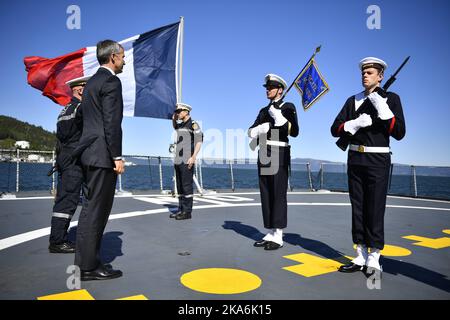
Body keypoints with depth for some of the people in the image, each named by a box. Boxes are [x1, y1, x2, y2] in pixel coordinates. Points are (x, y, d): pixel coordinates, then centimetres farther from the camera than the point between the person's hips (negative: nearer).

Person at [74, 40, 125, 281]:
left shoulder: (92, 81, 20)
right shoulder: (110, 82, -9)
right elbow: (112, 123, -17)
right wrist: (117, 157, -16)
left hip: (90, 153, 10)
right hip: (103, 155, -10)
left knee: (91, 209, 13)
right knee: (96, 210, -4)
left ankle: (85, 261, 22)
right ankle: (88, 267, 5)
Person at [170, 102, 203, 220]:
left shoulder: (193, 124, -5)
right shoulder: (180, 125, 17)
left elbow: (199, 142, -12)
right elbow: (174, 127, 41)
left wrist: (193, 157, -22)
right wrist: (173, 119, 20)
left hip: (187, 161, -8)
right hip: (178, 160, 8)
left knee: (187, 185, -6)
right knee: (180, 186, 10)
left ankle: (187, 212, -1)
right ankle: (181, 209, 18)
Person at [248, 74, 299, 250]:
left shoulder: (288, 107, 2)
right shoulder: (264, 111, 19)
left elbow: (294, 131, -9)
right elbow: (251, 131, 8)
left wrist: (280, 118, -20)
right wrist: (267, 126, -9)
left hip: (279, 154, -6)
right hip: (264, 155, 7)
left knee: (278, 194, -6)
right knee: (266, 194, 6)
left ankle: (278, 237, 0)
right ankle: (270, 234, 14)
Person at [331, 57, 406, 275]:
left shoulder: (391, 99, 3)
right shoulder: (353, 100, 11)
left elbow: (399, 133, -6)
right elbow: (335, 130, 4)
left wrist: (383, 110, -15)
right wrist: (355, 123, -13)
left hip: (377, 161, -3)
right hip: (355, 160, 4)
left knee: (375, 209, -3)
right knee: (358, 208, 6)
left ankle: (374, 260, 8)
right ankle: (361, 257, 16)